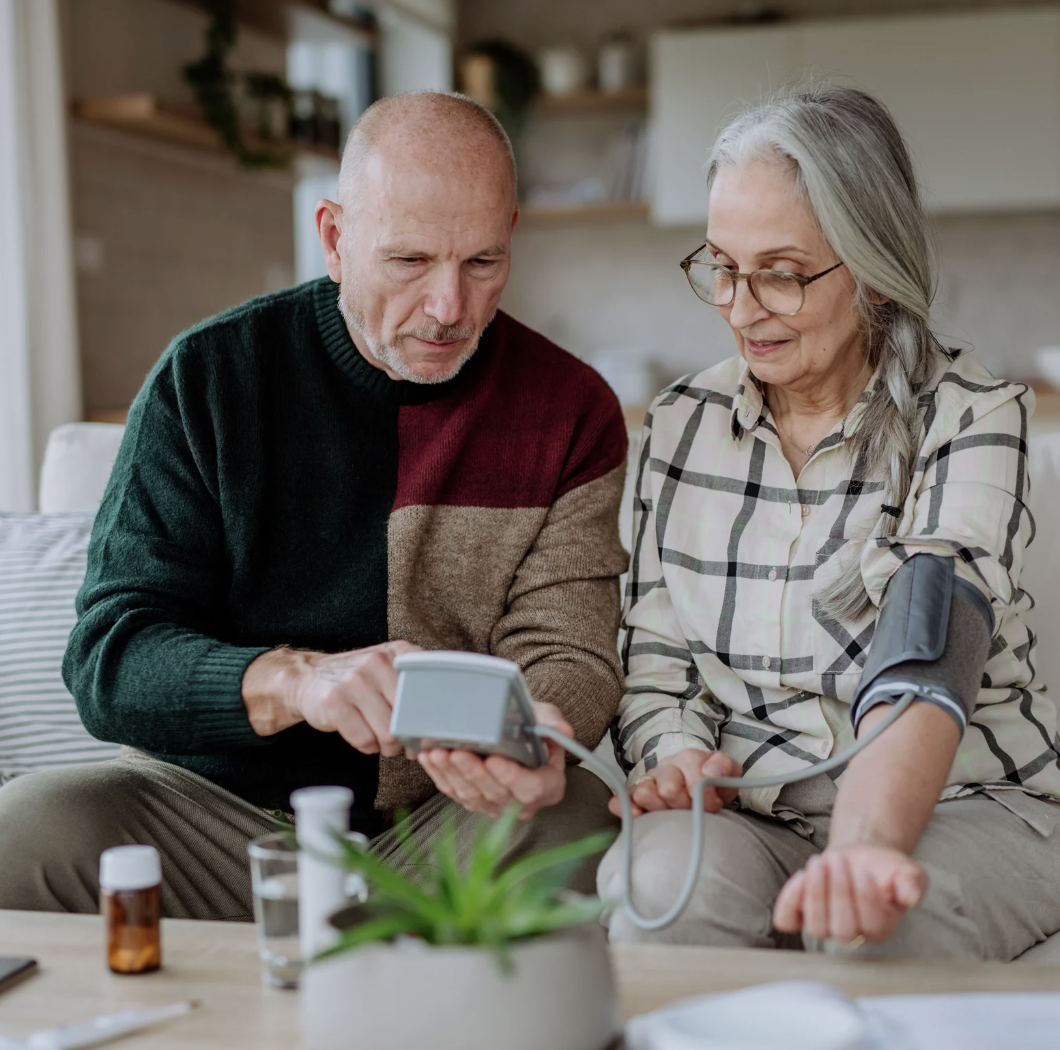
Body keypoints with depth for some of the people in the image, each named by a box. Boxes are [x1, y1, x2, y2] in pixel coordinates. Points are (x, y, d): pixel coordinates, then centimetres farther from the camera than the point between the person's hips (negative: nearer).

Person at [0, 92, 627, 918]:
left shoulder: (572, 413, 0)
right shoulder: (205, 377, -3)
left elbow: (567, 650, -1)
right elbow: (110, 661, -10)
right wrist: (295, 680, -31)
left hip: (454, 818, 0)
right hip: (219, 803, 1)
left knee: (579, 822, -32)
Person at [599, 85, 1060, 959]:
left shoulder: (971, 419, -8)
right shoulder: (681, 424, 6)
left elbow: (923, 665, -24)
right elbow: (655, 659, 9)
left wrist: (866, 848, -43)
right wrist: (675, 755, -15)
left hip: (964, 805, -2)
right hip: (748, 814, 3)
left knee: (870, 928, -35)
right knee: (665, 880, -31)